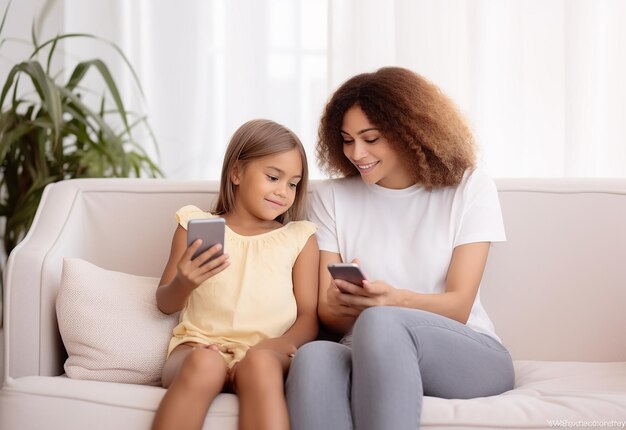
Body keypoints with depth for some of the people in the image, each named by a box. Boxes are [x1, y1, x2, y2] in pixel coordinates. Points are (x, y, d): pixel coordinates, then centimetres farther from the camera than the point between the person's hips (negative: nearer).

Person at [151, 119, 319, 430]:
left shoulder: (300, 238, 14)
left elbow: (309, 318, 7)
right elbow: (165, 305, 16)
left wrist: (277, 345, -16)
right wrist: (184, 284, -9)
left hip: (268, 354, 0)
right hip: (200, 345, 0)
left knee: (259, 363, -38)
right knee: (204, 363, -37)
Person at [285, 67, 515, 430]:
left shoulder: (469, 188, 2)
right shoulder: (332, 197, 8)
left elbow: (459, 307, -5)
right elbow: (325, 312, 2)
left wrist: (394, 299, -26)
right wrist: (344, 306, -23)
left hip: (469, 355, -1)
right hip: (370, 356, 2)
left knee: (381, 323, -36)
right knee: (313, 356, -36)